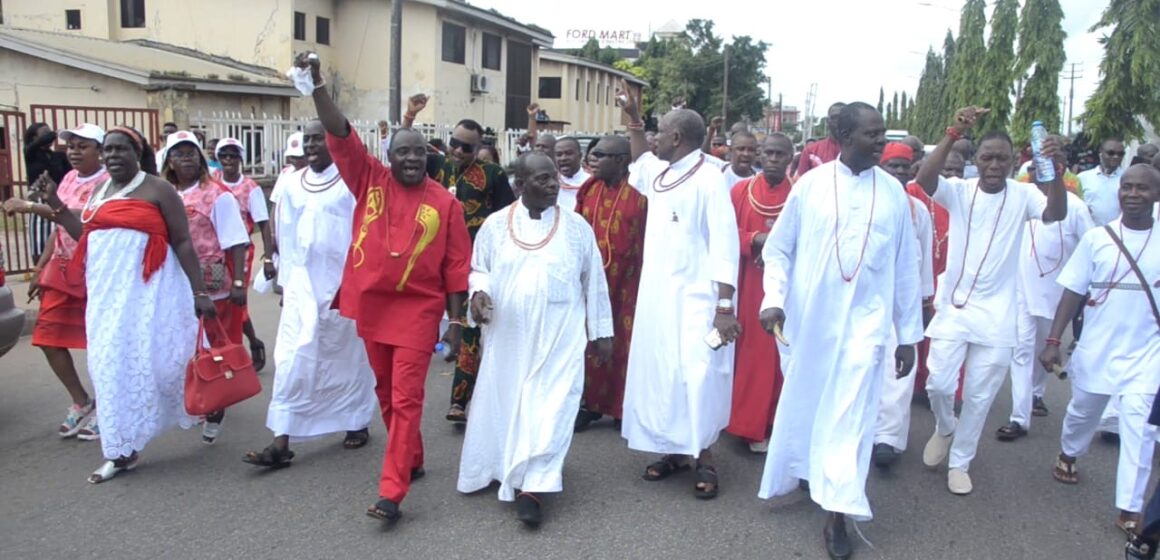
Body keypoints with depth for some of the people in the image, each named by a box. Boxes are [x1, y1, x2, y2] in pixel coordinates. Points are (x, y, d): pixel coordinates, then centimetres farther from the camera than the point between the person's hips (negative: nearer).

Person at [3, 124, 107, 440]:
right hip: (62, 270, 8)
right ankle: (81, 403, 24)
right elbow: (60, 227, 17)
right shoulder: (69, 178, 11)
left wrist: (31, 208, -32)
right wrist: (40, 269, 15)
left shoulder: (107, 183, -13)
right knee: (48, 338, 8)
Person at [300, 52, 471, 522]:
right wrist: (317, 83, -20)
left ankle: (391, 492, -3)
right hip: (372, 305, 4)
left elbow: (456, 267, -2)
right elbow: (339, 134, -8)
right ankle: (412, 461, 35)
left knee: (406, 397, -4)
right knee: (386, 393, 16)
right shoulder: (370, 180, 2)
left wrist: (456, 321, -3)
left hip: (419, 310, -3)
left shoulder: (445, 203, -4)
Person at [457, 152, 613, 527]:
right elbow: (478, 268, 10)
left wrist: (601, 332, 6)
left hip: (559, 335, -1)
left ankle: (531, 487, -4)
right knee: (501, 402, 10)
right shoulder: (495, 225, 1)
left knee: (548, 405, -7)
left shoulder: (577, 227, 0)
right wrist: (478, 291, -13)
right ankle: (516, 474, 31)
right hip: (507, 335, 2)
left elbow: (594, 282, 5)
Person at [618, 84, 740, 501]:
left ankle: (703, 459, 8)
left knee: (695, 377, -5)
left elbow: (724, 245, -17)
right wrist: (633, 121, 28)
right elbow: (641, 162, 37)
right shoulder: (660, 176, 10)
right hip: (656, 297, 8)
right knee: (658, 374, 10)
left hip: (694, 301, -8)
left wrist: (725, 306, -21)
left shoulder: (708, 179, -13)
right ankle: (675, 451, 21)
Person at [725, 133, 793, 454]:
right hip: (748, 285, 1)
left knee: (780, 352, 1)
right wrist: (756, 239, -16)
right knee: (749, 351, 5)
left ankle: (777, 424, 11)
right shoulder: (740, 190, 5)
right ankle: (749, 425, 16)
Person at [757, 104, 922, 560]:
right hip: (806, 318, 0)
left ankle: (836, 513, 3)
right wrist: (773, 299, -12)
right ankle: (805, 473, 38)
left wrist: (909, 333, 7)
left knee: (849, 412, -4)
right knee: (801, 404, 13)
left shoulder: (893, 192, 2)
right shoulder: (810, 184, -2)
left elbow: (905, 266, 7)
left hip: (864, 321, 0)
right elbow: (778, 248, 3)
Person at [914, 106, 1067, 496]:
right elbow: (924, 179, -23)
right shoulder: (959, 190, -3)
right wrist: (953, 134, -33)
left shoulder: (1022, 195, -3)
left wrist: (1055, 170, -38)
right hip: (953, 306, 0)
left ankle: (960, 463, 26)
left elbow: (1056, 213, -22)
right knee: (939, 383, -2)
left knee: (979, 397, 7)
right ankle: (944, 429, 32)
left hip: (996, 314, 0)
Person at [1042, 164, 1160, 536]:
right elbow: (1073, 292, -2)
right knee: (1082, 412, 20)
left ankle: (1129, 510, 1)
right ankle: (1068, 455, 49)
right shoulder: (1097, 238, -4)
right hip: (1096, 348, 1)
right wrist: (1053, 341, -7)